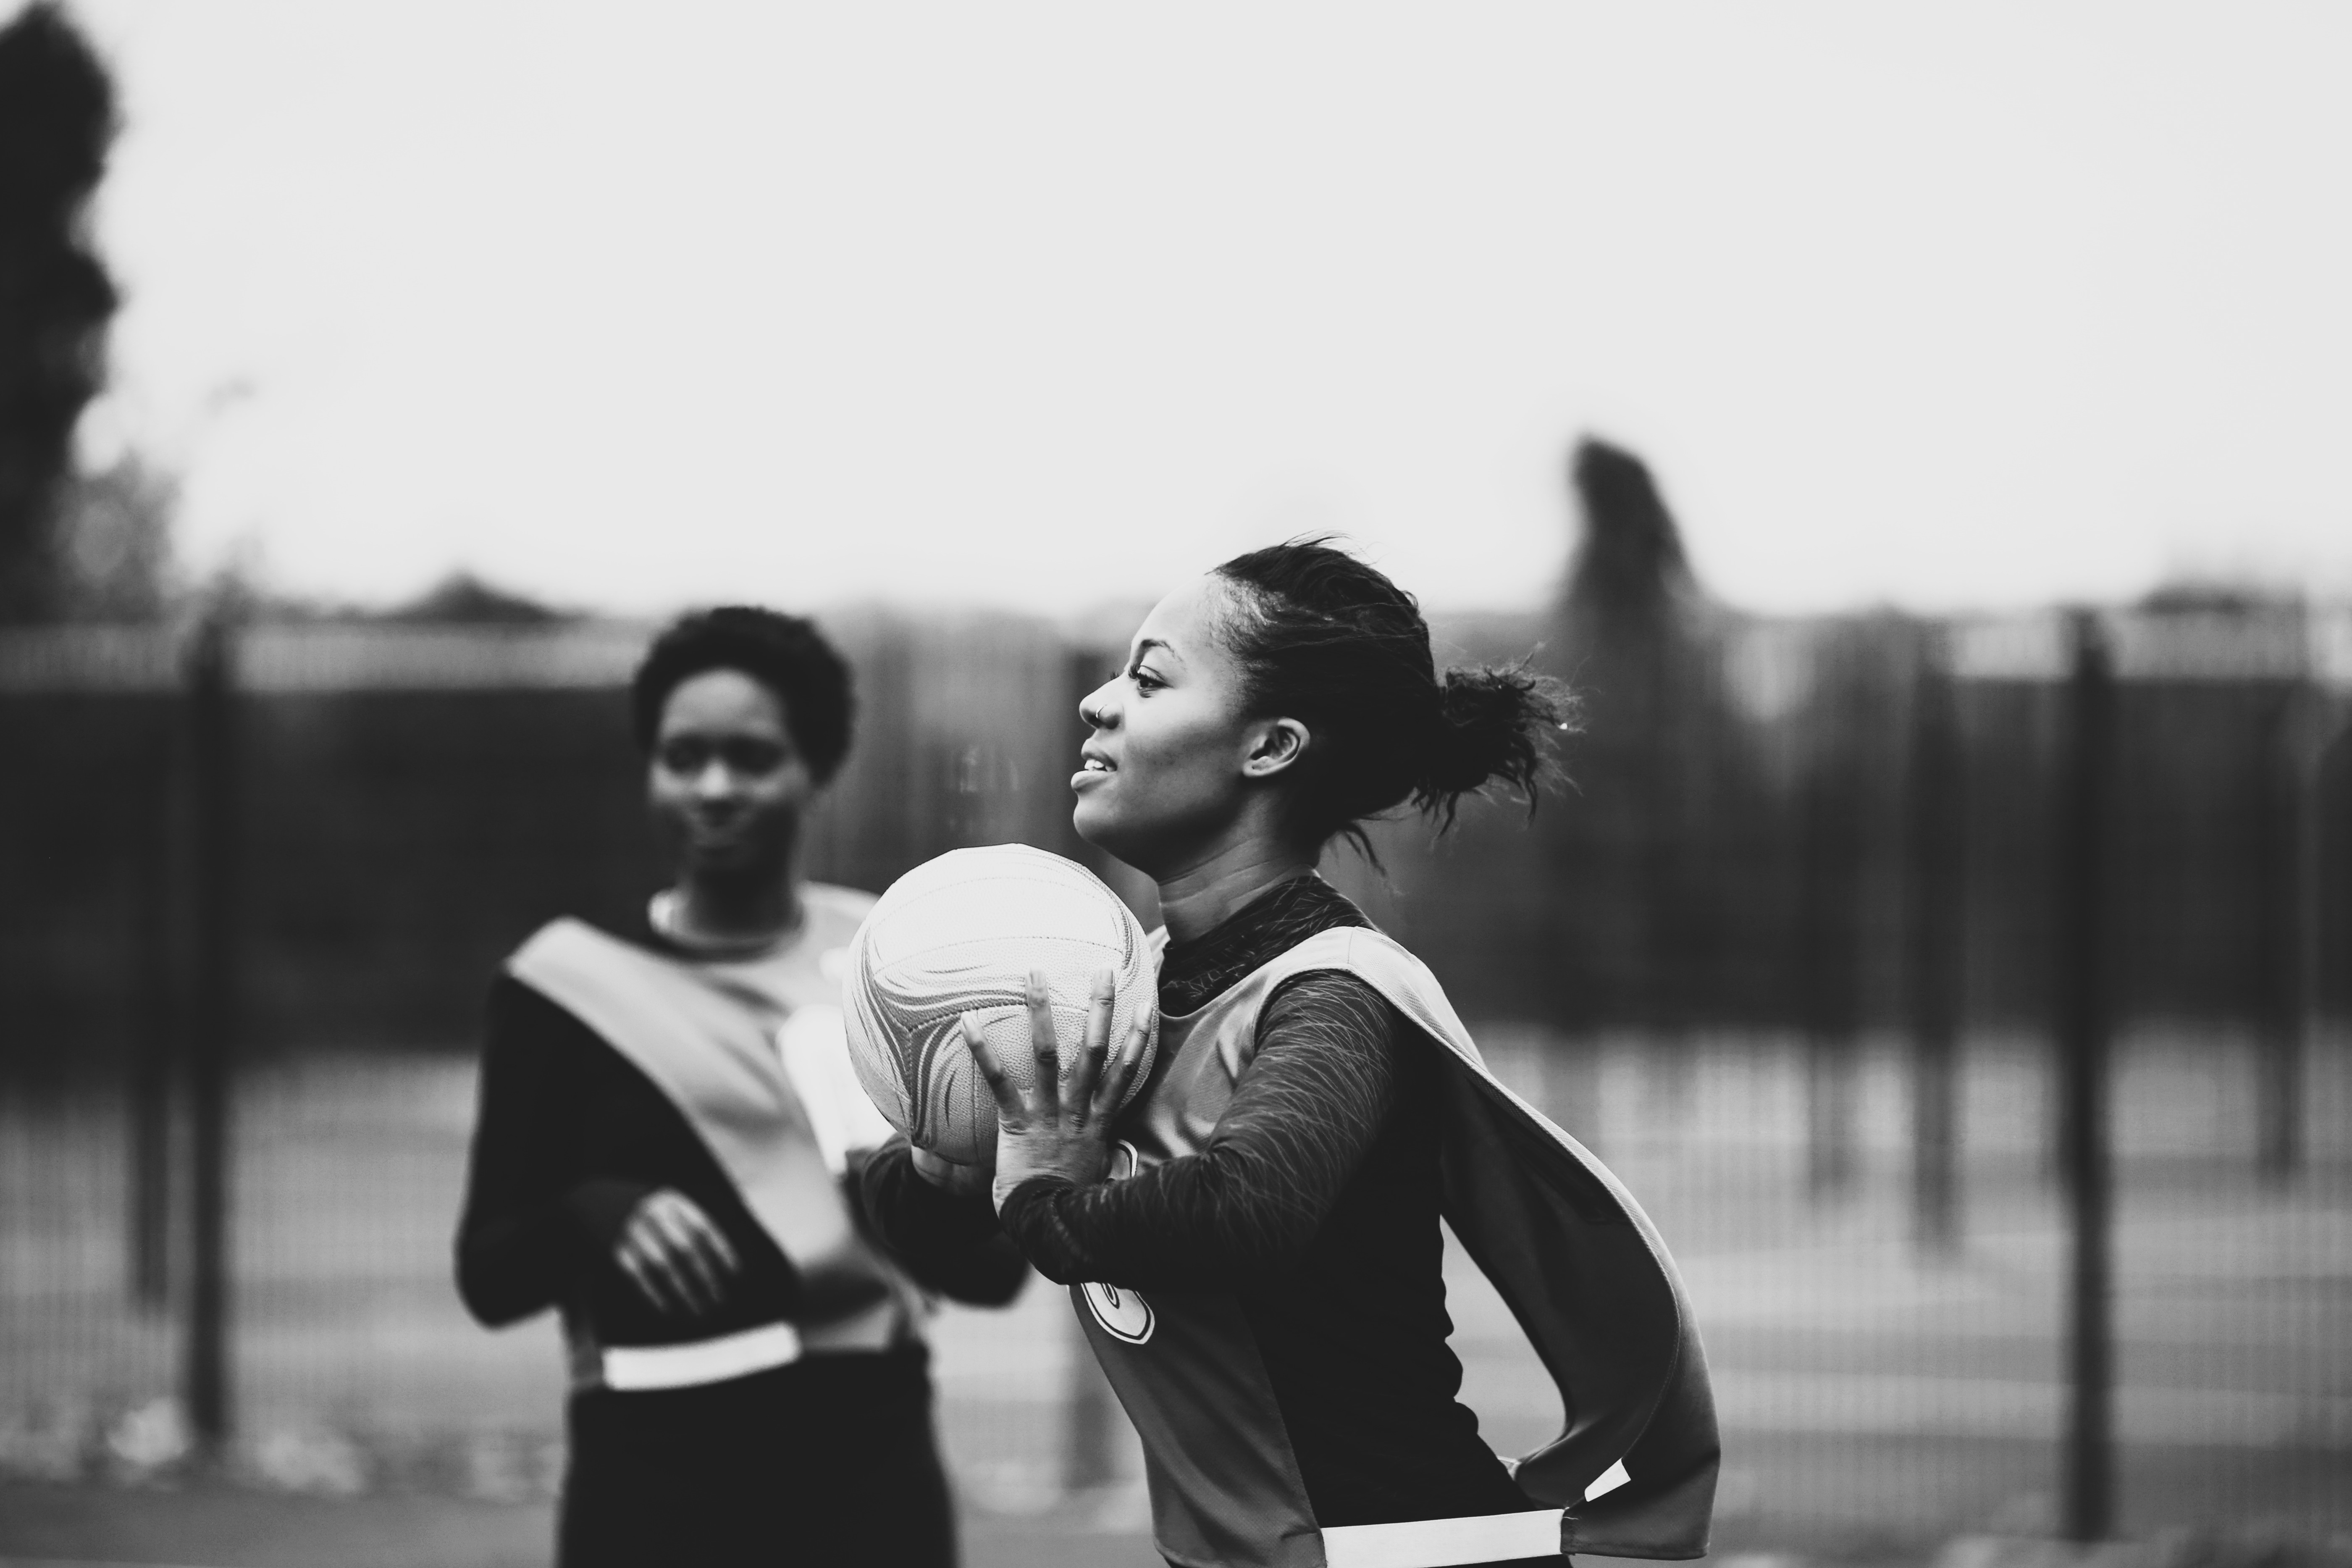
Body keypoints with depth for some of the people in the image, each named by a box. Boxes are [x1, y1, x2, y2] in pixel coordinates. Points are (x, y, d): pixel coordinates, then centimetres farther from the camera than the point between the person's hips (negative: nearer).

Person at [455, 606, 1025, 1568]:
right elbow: (490, 1278, 2)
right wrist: (595, 1216, -18)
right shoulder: (572, 985, 3)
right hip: (656, 1474, -1)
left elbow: (994, 1266, 8)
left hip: (867, 1463, 1)